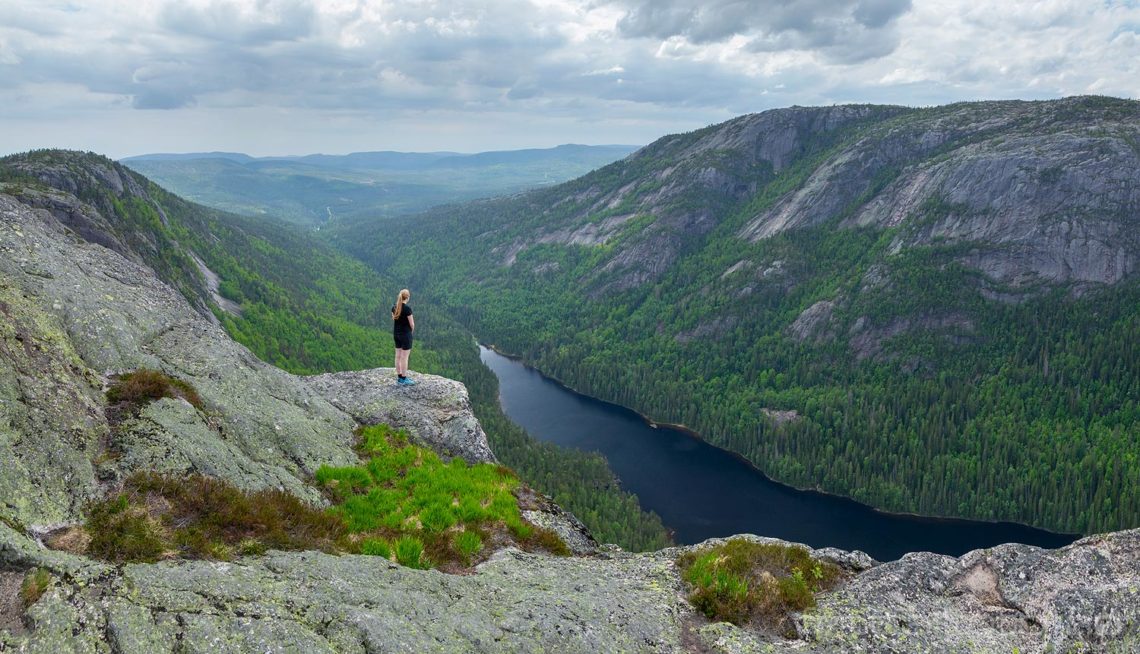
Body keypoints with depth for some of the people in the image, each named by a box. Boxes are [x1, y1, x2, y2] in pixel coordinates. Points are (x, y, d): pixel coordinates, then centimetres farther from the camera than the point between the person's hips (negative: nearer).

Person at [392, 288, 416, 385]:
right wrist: (411, 330, 5)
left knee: (398, 356, 13)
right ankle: (404, 379, 4)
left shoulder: (394, 307, 2)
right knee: (404, 357, -1)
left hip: (396, 333, 7)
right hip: (405, 334, -7)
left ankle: (399, 377, 21)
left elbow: (393, 319, 12)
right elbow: (411, 324, -14)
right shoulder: (407, 308, -18)